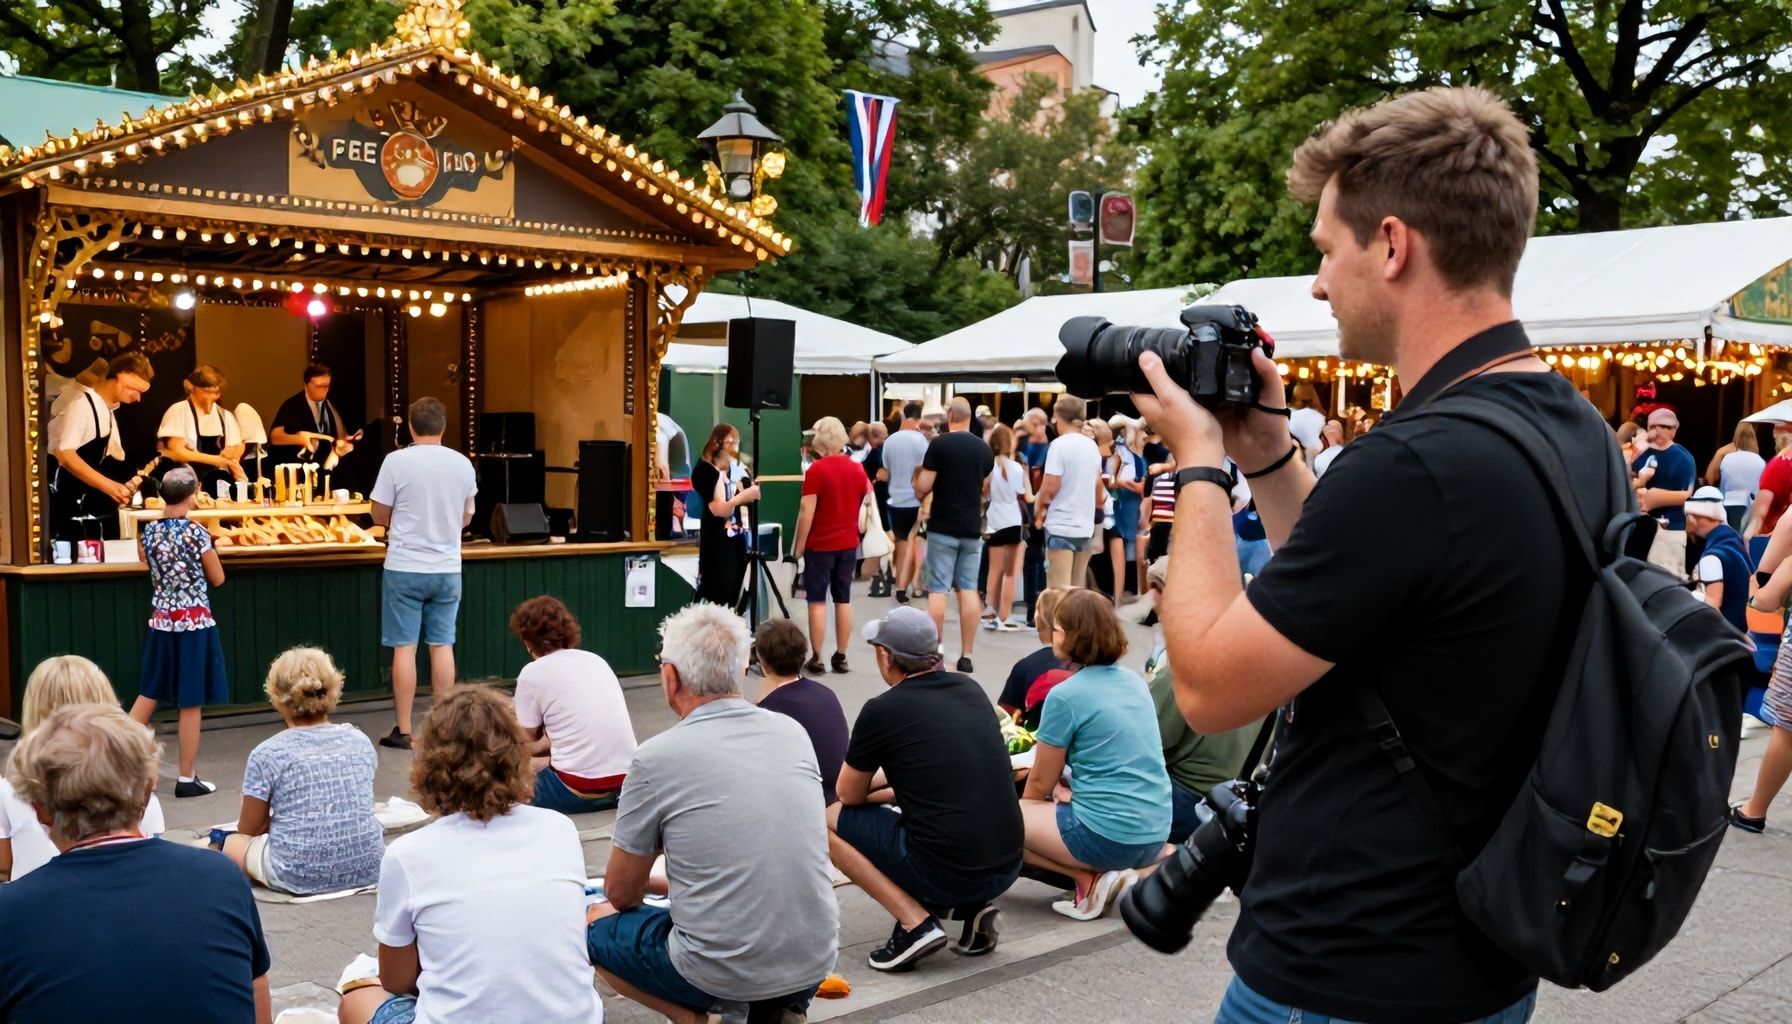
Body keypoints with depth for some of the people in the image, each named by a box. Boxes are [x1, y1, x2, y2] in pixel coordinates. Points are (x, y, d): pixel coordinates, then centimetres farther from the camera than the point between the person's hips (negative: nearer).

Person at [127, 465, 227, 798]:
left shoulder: (149, 530, 2)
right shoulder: (196, 532, -14)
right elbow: (218, 579, -4)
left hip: (161, 621, 6)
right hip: (194, 623, -6)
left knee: (149, 694, 18)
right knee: (190, 704, 2)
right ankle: (187, 779, 8)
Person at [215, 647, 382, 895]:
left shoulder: (267, 754, -7)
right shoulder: (359, 740, 3)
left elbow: (248, 830, 5)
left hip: (300, 875, 0)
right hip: (367, 868, 1)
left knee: (226, 843, 25)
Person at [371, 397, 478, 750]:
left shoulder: (397, 461, -9)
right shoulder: (462, 464, 1)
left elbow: (380, 516, -2)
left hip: (405, 568, -3)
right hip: (447, 568, 3)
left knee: (405, 647, 3)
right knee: (442, 645, 9)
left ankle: (403, 730, 7)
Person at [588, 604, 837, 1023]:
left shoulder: (657, 758, -11)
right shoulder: (793, 733, 4)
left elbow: (621, 892, 3)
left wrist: (652, 886, 26)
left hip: (721, 972, -4)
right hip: (814, 961, 5)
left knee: (598, 924, 22)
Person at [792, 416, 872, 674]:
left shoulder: (816, 469, -13)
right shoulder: (857, 469, 4)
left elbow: (807, 511, -14)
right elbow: (865, 503, 13)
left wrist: (798, 546, -8)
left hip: (820, 544, -5)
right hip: (848, 544, 5)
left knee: (817, 600, 0)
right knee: (843, 600, 9)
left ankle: (817, 660, 1)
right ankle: (841, 657, 11)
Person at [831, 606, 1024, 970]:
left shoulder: (882, 710, -6)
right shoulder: (971, 690, 10)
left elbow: (849, 795, 10)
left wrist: (866, 781, 32)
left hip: (946, 872, -6)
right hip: (1007, 868, 7)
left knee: (828, 819, 11)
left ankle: (916, 923, -1)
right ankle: (973, 907, 12)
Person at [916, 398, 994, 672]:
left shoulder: (939, 444, -10)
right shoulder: (984, 448, 5)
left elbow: (923, 488, -10)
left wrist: (918, 486, 12)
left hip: (943, 528, -4)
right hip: (972, 529, 4)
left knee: (937, 589, 0)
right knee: (968, 589, 7)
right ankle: (966, 655, 8)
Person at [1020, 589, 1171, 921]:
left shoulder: (1065, 696, -12)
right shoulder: (1134, 680, 9)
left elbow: (1040, 783, -1)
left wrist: (1019, 810, 18)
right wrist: (1067, 786, 11)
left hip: (1108, 836, -8)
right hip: (1155, 834, 8)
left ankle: (1090, 879, -6)